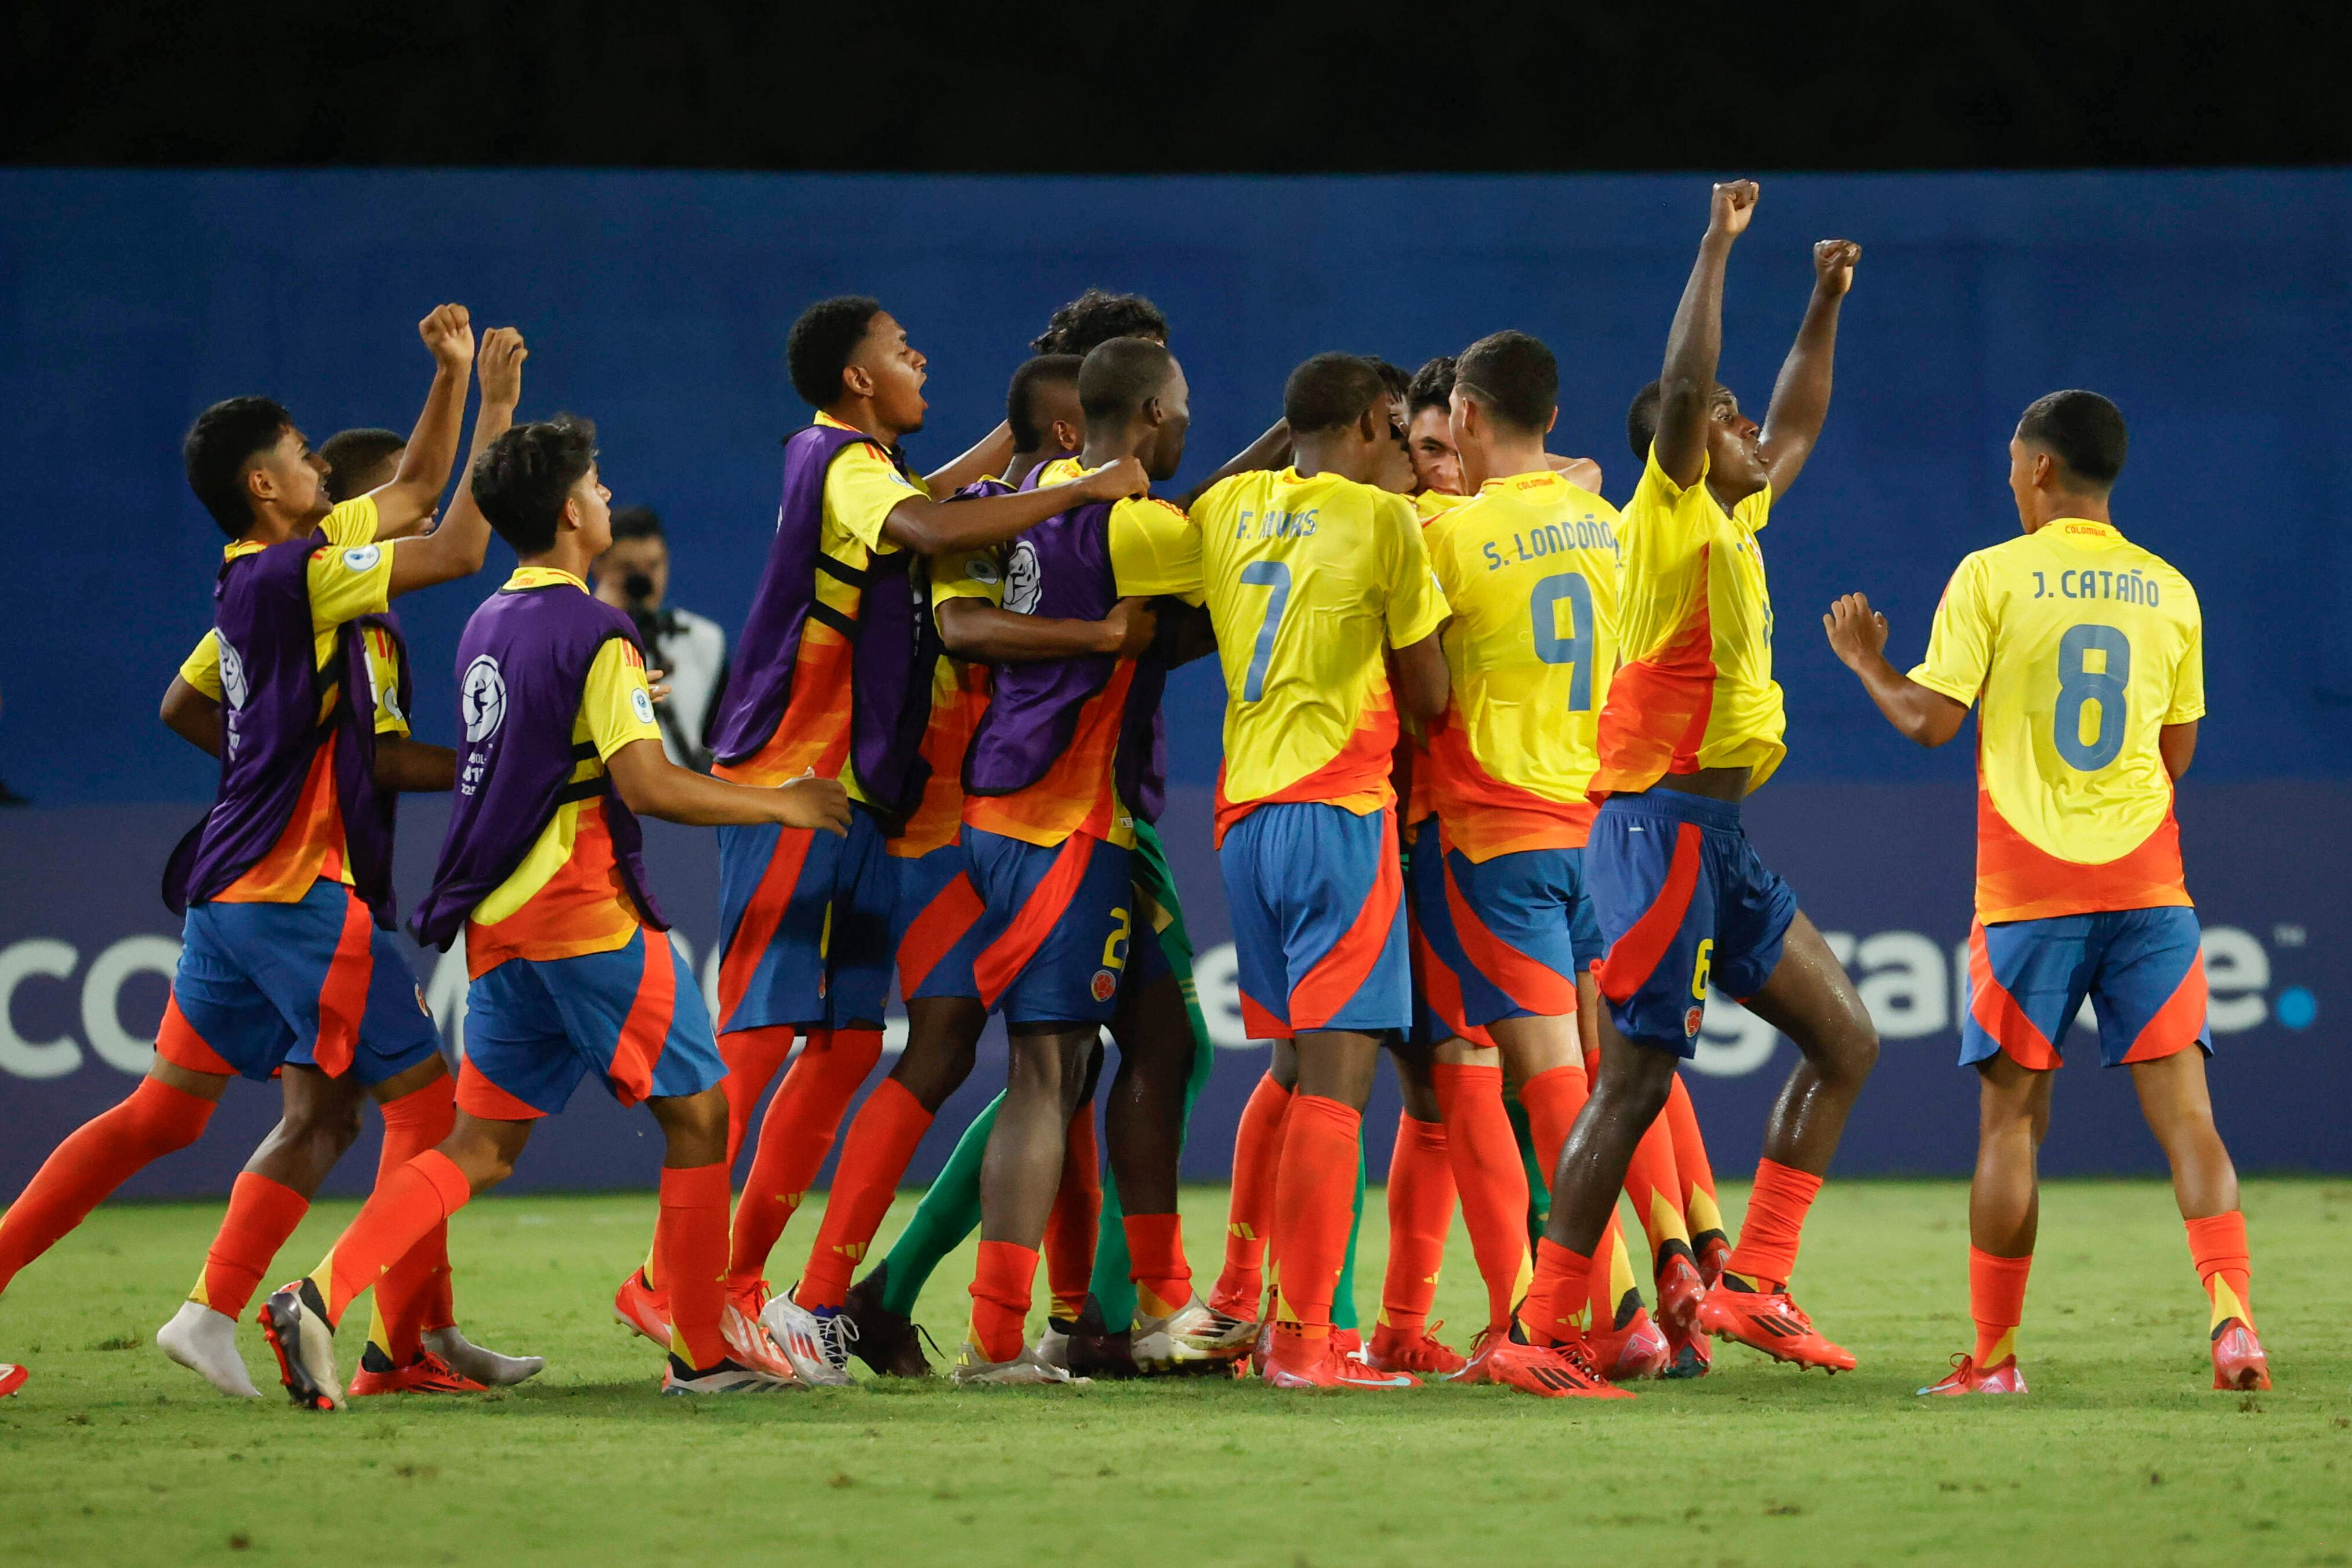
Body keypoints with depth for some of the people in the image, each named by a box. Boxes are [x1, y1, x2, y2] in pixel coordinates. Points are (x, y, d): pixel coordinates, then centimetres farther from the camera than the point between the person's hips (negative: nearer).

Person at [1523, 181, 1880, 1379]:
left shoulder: (1733, 525, 17)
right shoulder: (1671, 517, -6)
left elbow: (1797, 430, 33)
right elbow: (1682, 387, -21)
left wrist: (1826, 306, 29)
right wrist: (1717, 247, -18)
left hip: (1717, 841, 10)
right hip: (1662, 823, -10)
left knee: (1843, 1041, 8)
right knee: (1638, 1075, -11)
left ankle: (1753, 1285, 7)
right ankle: (1544, 1324, -10)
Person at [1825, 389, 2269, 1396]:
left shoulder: (1994, 577, -4)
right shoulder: (2170, 592, 8)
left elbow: (1930, 720, -6)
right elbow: (2175, 754, 14)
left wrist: (1865, 661, 12)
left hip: (2028, 891, -2)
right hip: (2147, 887, 2)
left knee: (2011, 1119, 5)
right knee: (2183, 1109, -3)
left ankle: (1993, 1357, 9)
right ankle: (2231, 1317, -20)